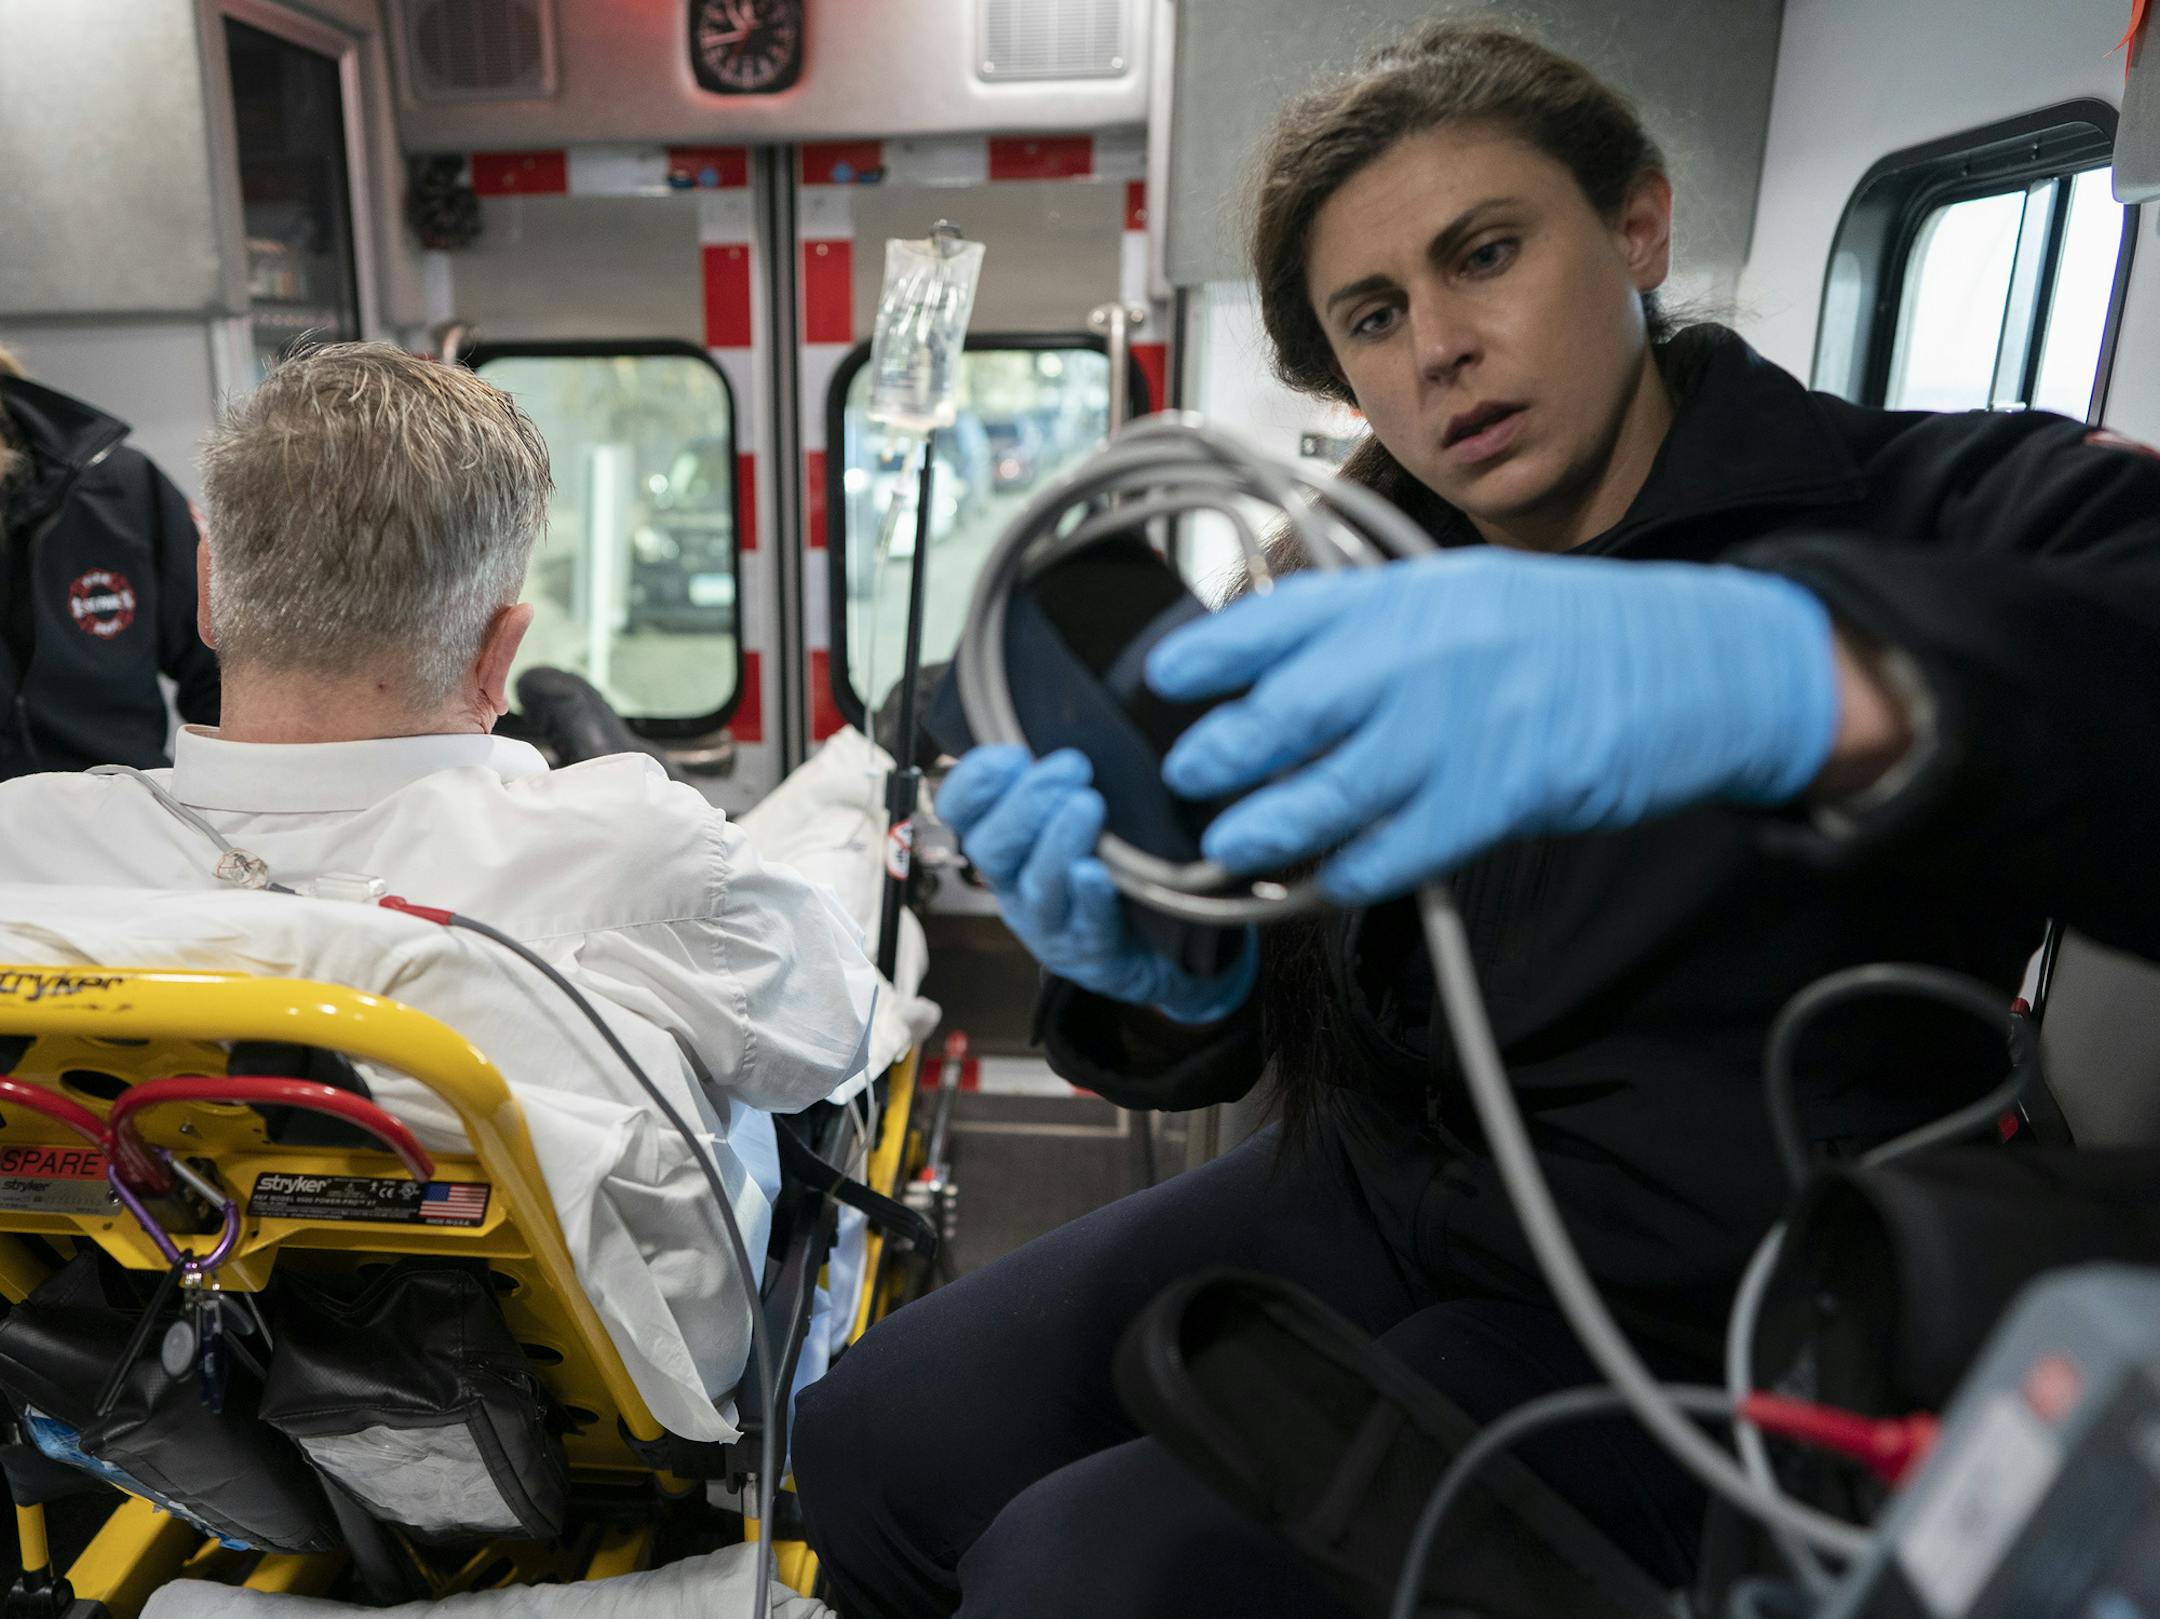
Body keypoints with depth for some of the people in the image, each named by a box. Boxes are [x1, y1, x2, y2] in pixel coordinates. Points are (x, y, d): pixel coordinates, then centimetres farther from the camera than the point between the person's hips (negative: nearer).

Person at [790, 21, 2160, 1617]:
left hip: (1689, 1325, -4)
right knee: (874, 1439, -2)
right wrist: (1165, 976, -22)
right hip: (1367, 1205, 5)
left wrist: (1812, 676, -49)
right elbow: (1253, 1027, 1)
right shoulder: (1356, 606, 3)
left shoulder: (1947, 515, -9)